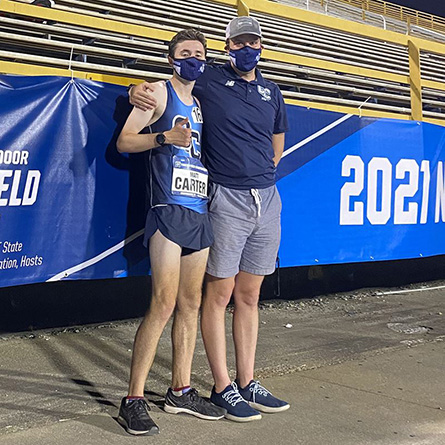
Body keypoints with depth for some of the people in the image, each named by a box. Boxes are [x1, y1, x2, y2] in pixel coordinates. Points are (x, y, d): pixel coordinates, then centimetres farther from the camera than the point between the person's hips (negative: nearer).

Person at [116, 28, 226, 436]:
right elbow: (124, 142, -3)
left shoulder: (202, 102, 20)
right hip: (168, 209, -7)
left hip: (200, 212, 7)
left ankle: (181, 391, 19)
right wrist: (165, 137, -17)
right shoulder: (160, 93, 3)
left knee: (191, 304, 9)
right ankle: (134, 400, -4)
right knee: (164, 303, -13)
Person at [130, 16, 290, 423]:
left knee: (249, 296, 10)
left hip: (268, 199, 5)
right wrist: (139, 90, -12)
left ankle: (248, 382, 18)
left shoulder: (272, 92, 15)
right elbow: (165, 90, 9)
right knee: (219, 294, -1)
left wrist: (256, 172, 15)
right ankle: (223, 387, 9)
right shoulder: (209, 81, 2)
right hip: (227, 201, -4)